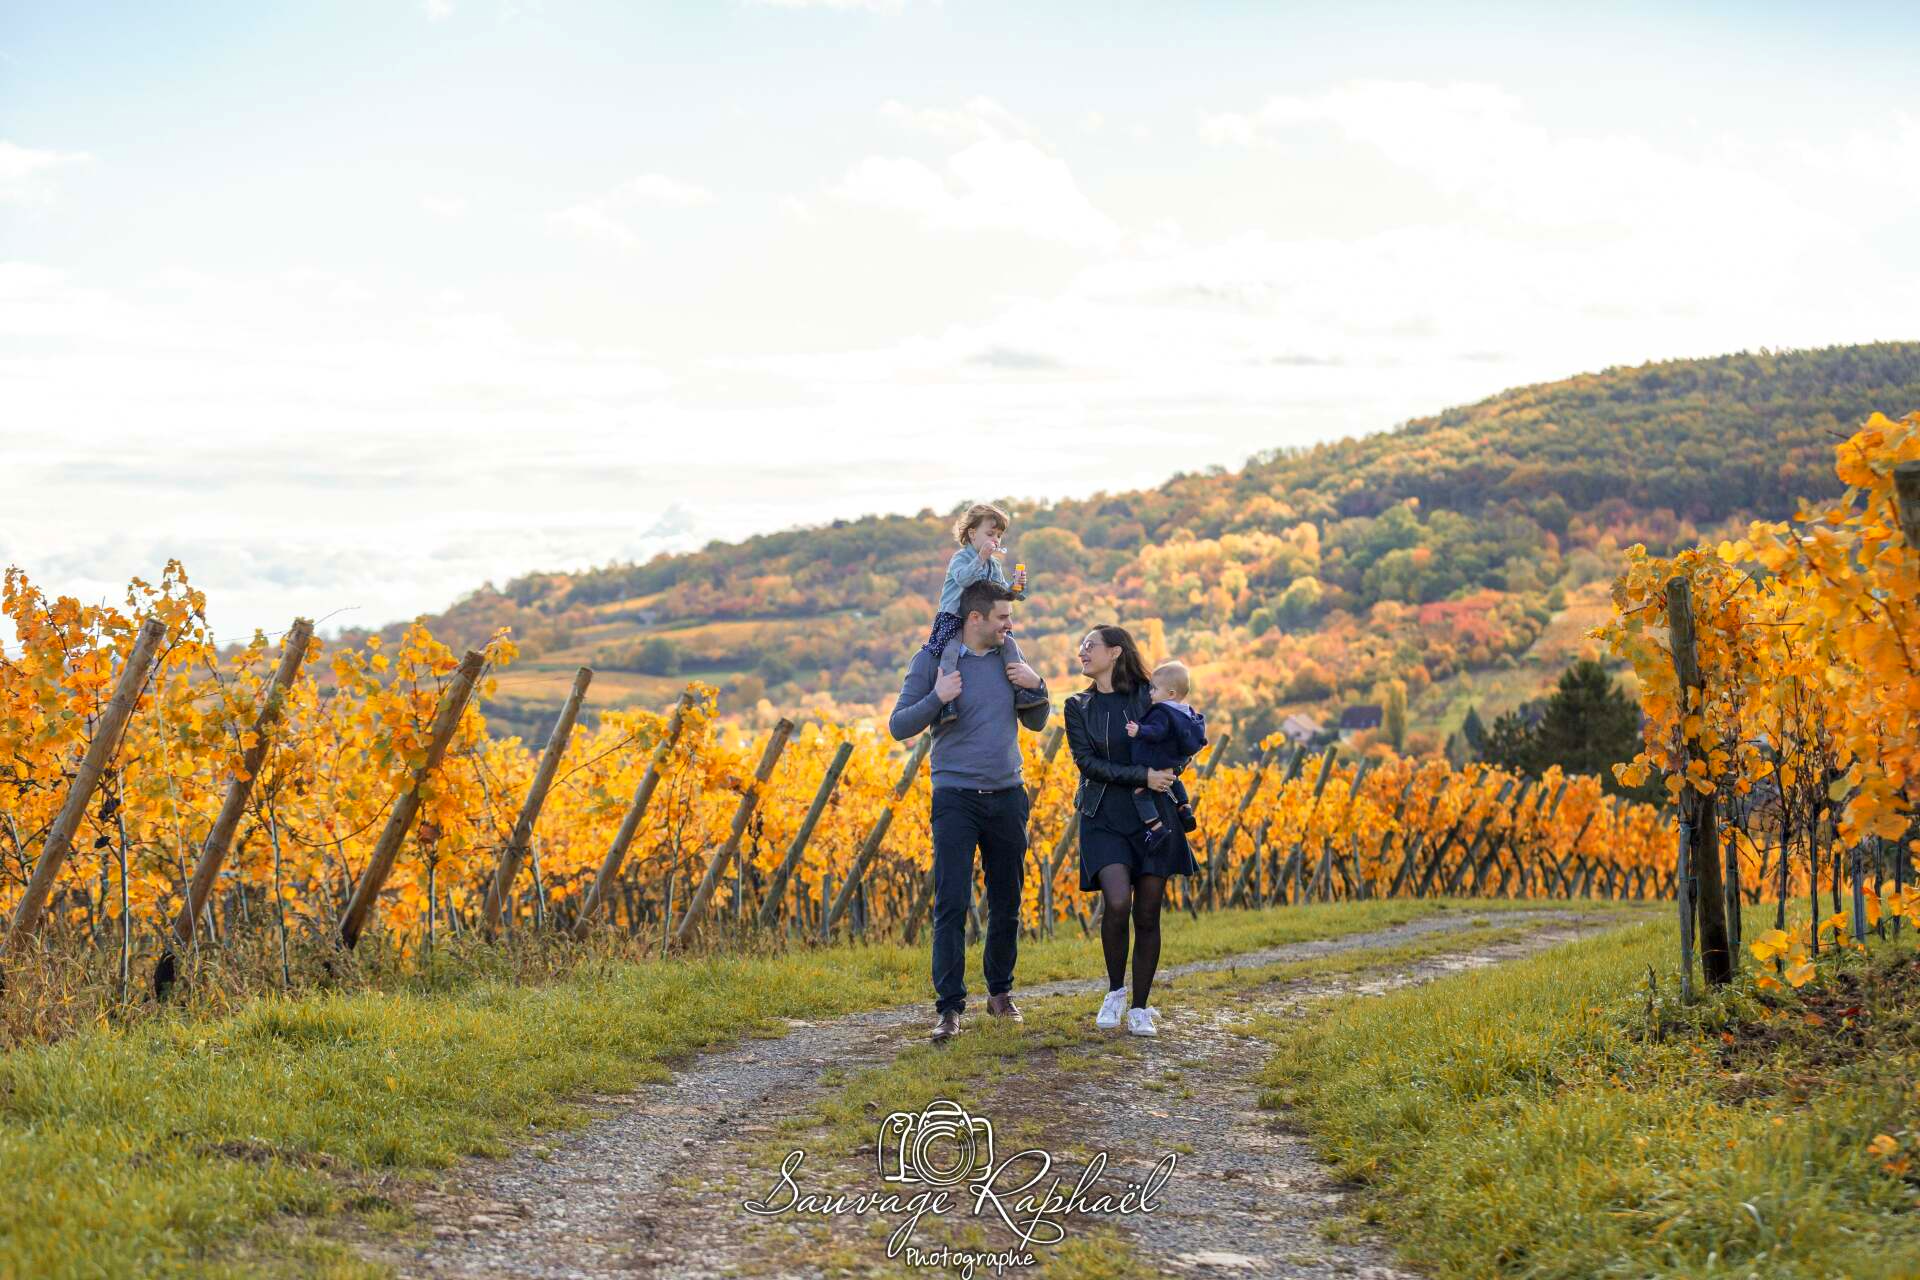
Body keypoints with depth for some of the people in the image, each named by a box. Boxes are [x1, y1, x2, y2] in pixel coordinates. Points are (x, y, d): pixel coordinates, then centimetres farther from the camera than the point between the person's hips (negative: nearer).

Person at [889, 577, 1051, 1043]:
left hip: (1007, 797, 4)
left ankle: (1000, 992, 24)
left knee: (1007, 905, 10)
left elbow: (1036, 723, 17)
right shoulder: (933, 659, -5)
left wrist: (1037, 686, -2)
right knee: (951, 905, -9)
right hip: (956, 798, -4)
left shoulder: (1008, 657, 8)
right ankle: (950, 1007, -6)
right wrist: (937, 698, -21)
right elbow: (899, 726, -6)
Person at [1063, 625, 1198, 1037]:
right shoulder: (1078, 706, 6)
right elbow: (1086, 761, -6)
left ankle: (1140, 1009, 13)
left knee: (1148, 915, 1)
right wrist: (1142, 776, -15)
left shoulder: (1147, 696, 2)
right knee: (1117, 902, -20)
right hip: (1103, 818, 0)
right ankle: (1115, 991, 3)